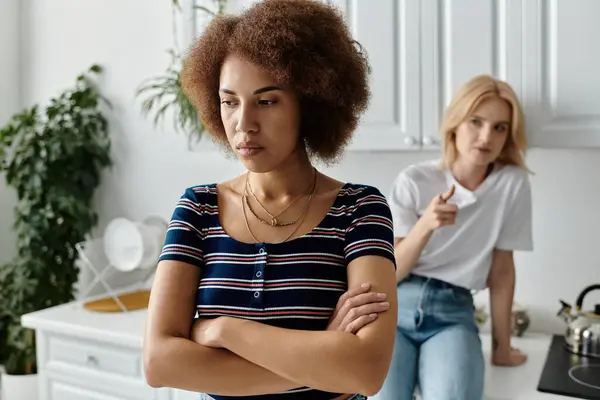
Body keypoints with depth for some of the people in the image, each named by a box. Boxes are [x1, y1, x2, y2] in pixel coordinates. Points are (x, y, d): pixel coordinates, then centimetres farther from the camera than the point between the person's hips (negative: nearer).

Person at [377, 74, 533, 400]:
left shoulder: (513, 183, -1)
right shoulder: (413, 181, -3)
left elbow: (501, 269, 6)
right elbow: (388, 273, -4)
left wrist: (502, 346, 12)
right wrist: (426, 225, -21)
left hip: (452, 315, 1)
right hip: (394, 308, 0)